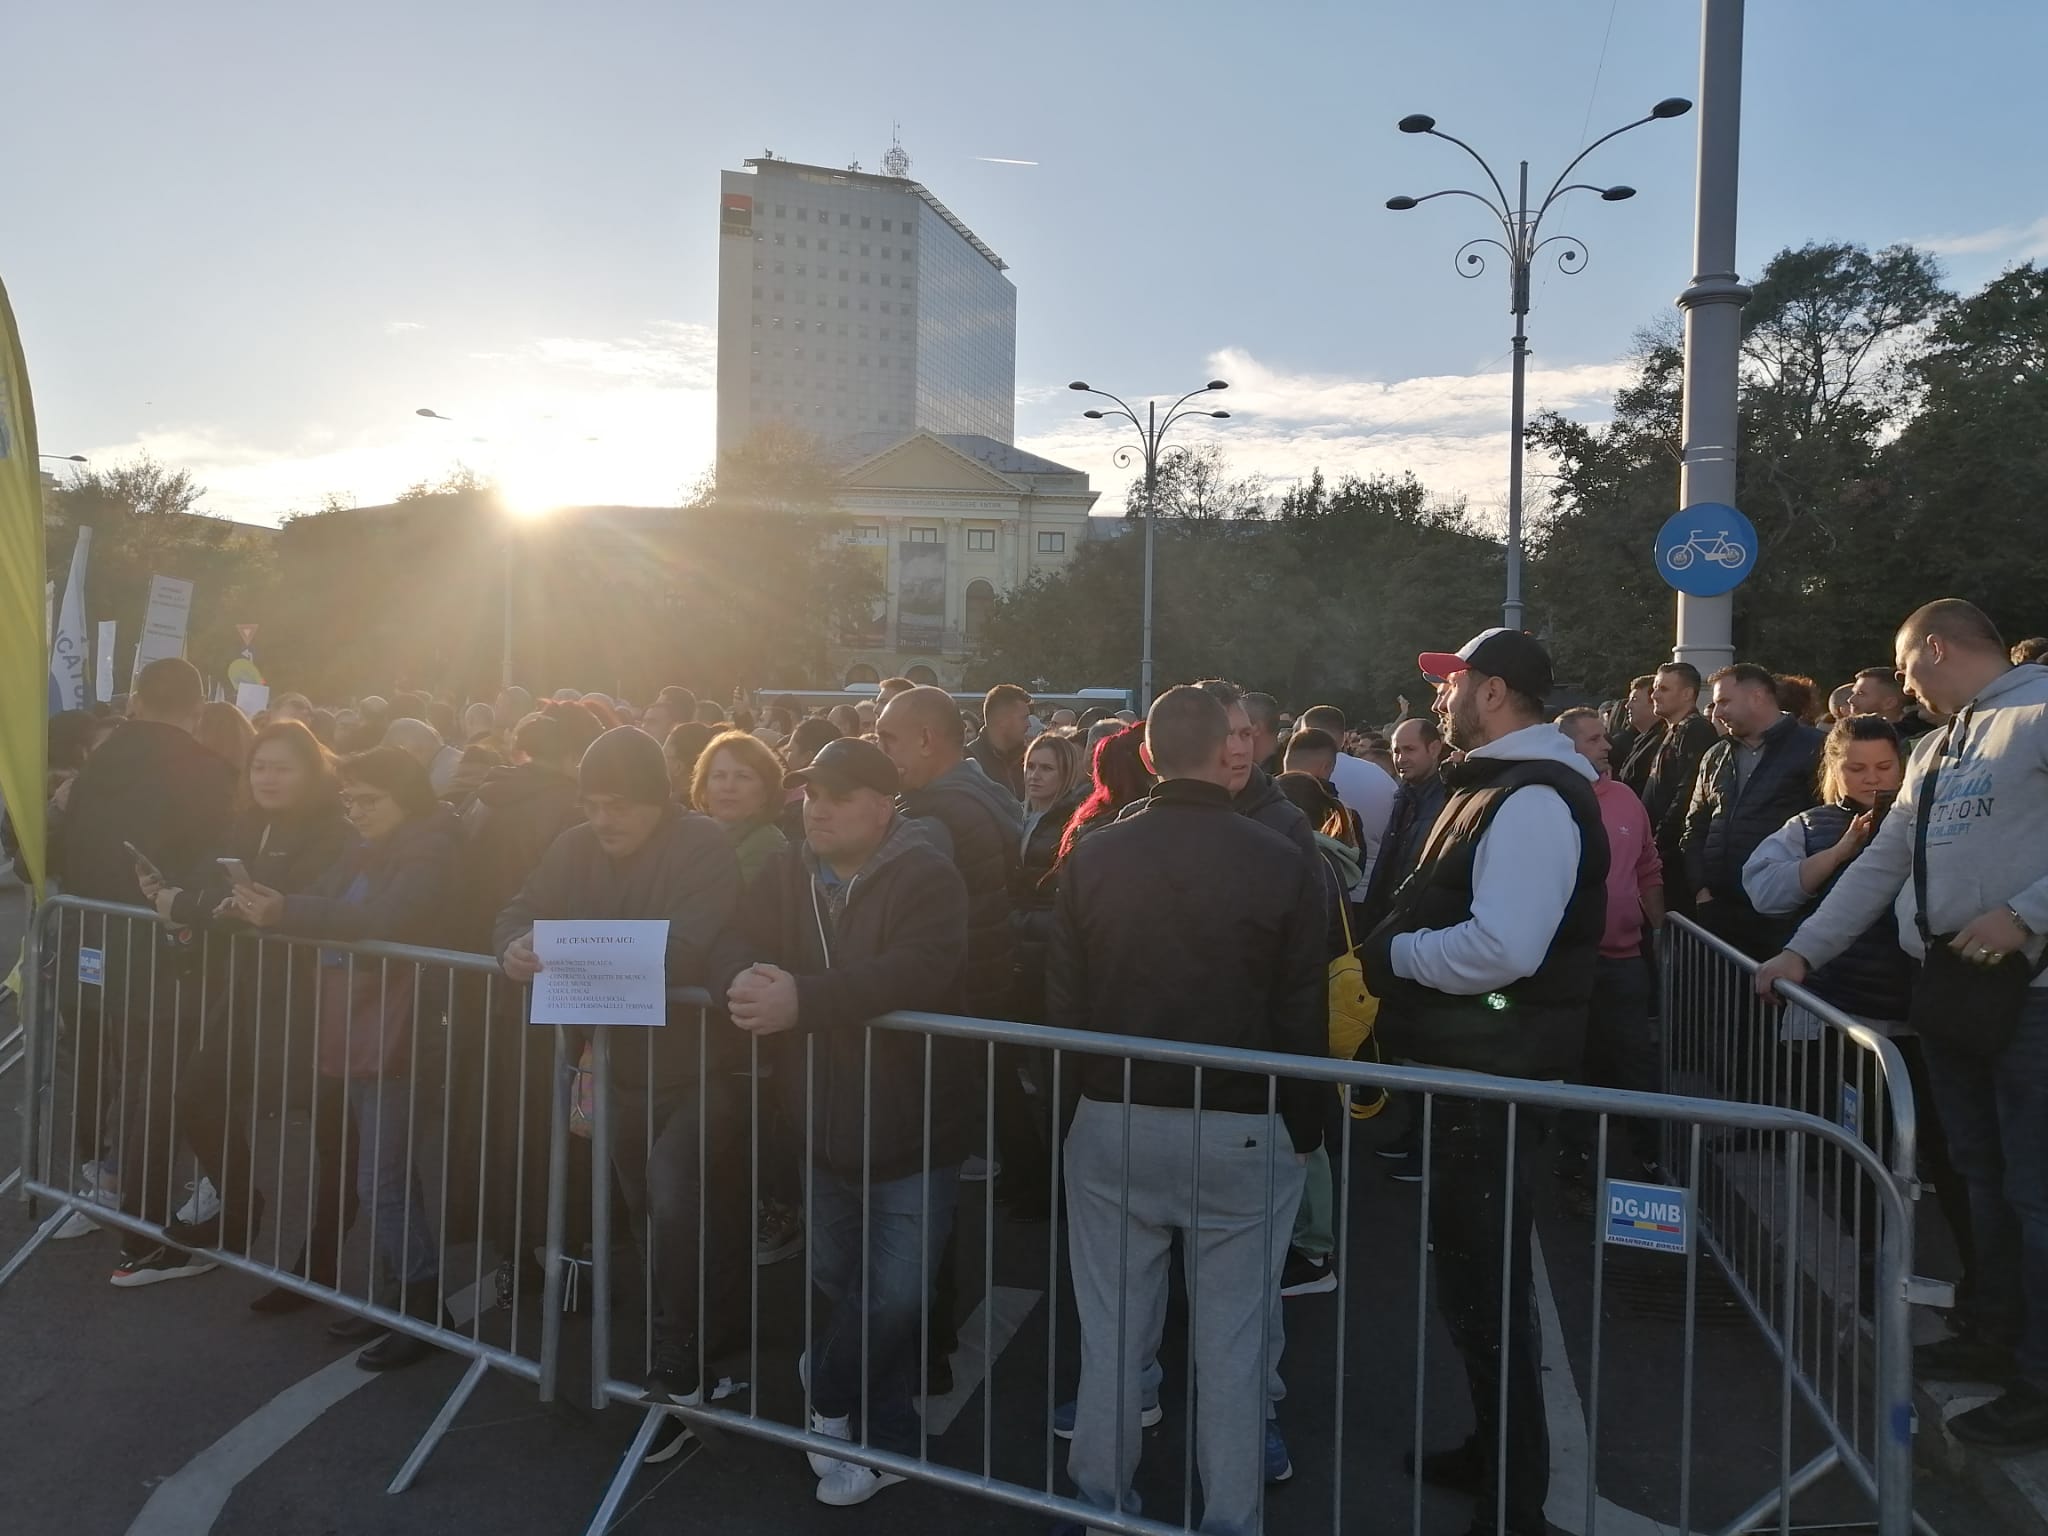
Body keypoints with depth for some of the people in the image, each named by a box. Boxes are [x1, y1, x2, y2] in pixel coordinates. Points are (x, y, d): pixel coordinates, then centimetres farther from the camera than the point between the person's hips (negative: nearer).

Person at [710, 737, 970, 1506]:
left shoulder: (928, 877, -17)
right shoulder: (786, 873, 3)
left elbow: (915, 973, -32)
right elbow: (732, 944, -5)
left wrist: (801, 998, -40)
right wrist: (748, 979, -30)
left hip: (909, 1132, -5)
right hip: (822, 1127, 6)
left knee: (892, 1299, 2)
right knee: (842, 1286, 18)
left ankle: (829, 1396, 33)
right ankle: (887, 1439, 40)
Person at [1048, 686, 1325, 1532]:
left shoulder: (1092, 856, -3)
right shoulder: (1282, 862, -9)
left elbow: (1060, 1000, 1)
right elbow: (1302, 1014, -5)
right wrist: (1305, 1130, 6)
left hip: (1112, 1123, 2)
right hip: (1241, 1131, -2)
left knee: (1111, 1328, 14)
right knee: (1231, 1336, 11)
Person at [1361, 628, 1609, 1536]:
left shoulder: (1531, 800, -20)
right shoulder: (1495, 785, 13)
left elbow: (1502, 948, -31)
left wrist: (1389, 955, -18)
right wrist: (1395, 951, 4)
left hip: (1492, 1071, -10)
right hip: (1468, 1062, 10)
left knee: (1486, 1279, 2)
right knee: (1470, 1265, 21)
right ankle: (1493, 1449, 38)